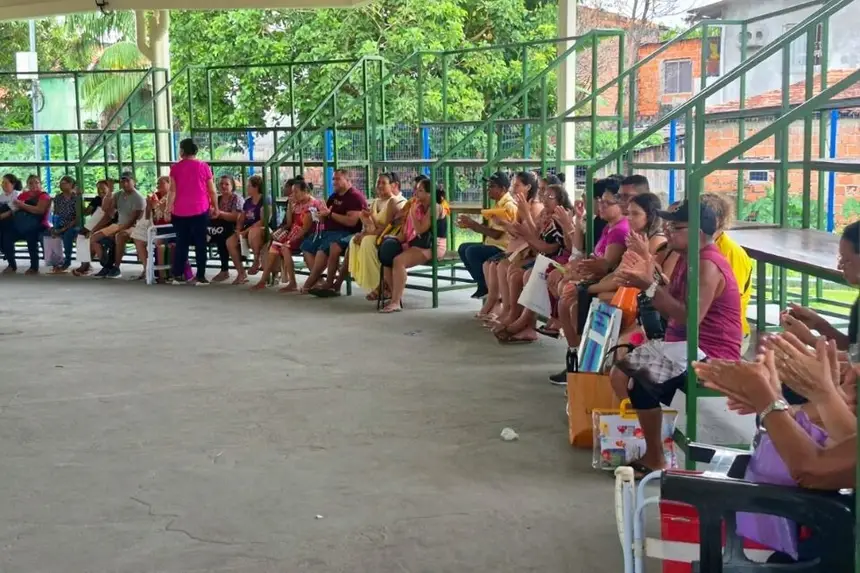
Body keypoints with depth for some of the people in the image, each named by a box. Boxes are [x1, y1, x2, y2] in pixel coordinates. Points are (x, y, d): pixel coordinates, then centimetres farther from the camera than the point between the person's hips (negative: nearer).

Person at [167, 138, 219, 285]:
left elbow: (172, 190, -5)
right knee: (200, 243, 3)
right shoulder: (204, 166, 0)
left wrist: (168, 209, -1)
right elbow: (212, 190, 2)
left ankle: (178, 275, 9)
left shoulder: (175, 167, 0)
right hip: (200, 210, -1)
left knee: (181, 243, 10)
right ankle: (200, 277, 0)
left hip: (180, 211, 1)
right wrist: (215, 208, 11)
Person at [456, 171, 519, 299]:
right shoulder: (499, 204, 15)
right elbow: (489, 230, 16)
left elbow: (496, 234, -23)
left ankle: (486, 287, -9)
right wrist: (469, 225, 4)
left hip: (503, 248, -11)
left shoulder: (508, 206, -18)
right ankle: (483, 284, 8)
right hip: (493, 244, 11)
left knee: (472, 251, -25)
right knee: (463, 248, 8)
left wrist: (473, 223, -17)